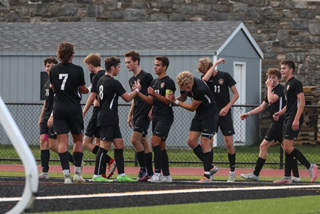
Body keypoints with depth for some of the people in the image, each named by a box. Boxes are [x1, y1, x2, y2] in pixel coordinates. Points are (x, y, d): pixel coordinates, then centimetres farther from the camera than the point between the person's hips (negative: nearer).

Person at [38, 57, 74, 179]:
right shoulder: (48, 82, 17)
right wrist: (41, 117, 22)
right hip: (46, 117, 9)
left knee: (53, 145, -9)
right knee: (43, 141, -1)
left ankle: (76, 161, 7)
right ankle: (45, 172, -1)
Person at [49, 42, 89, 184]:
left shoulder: (54, 70, 2)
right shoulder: (78, 70, -7)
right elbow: (83, 90, 2)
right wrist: (88, 90, 25)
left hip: (59, 109, 1)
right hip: (74, 109, -1)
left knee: (62, 141, -2)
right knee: (78, 140, 13)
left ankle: (66, 174, -11)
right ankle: (77, 173, 10)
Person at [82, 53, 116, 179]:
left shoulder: (97, 77, -13)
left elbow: (93, 97, -14)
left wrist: (84, 112, -8)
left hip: (98, 112, -9)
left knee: (87, 142, -5)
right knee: (99, 143, 13)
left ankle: (110, 161, -17)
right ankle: (102, 173, 10)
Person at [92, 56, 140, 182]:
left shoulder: (101, 80, 12)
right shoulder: (114, 83, -14)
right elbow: (128, 98, -9)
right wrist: (137, 90, 8)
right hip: (108, 119, -10)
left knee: (119, 143, 10)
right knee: (105, 145, -8)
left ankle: (121, 174, 10)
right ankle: (97, 175, -7)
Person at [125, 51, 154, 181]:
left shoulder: (146, 77, -10)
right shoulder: (132, 80, 16)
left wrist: (152, 111, -18)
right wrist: (130, 115, 20)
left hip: (145, 113, -9)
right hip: (137, 114, 9)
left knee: (135, 140, -15)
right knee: (144, 142, 8)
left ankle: (143, 169, -7)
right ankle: (150, 173, 9)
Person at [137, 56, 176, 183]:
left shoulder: (169, 82, -8)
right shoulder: (154, 82, 17)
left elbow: (167, 100, -15)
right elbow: (151, 101, 16)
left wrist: (154, 94, -25)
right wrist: (138, 93, 3)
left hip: (165, 117, -9)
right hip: (156, 117, 9)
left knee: (155, 142, -19)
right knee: (161, 146, 8)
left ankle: (157, 173, -18)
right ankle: (166, 175, 12)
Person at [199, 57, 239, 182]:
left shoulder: (225, 76, -2)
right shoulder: (206, 77, 3)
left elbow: (236, 94, 0)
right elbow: (205, 79, -24)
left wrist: (227, 107, -12)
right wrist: (215, 64, -18)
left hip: (224, 114, -2)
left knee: (229, 143, -4)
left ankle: (232, 171, 9)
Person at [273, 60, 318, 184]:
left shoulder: (295, 83, -9)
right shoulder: (287, 85, 19)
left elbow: (302, 102, -18)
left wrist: (296, 119, -25)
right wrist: (280, 113, 14)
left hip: (294, 120, -10)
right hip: (288, 120, 10)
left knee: (288, 148, -14)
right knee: (287, 148, 7)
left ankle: (310, 167, -9)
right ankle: (287, 177, 8)